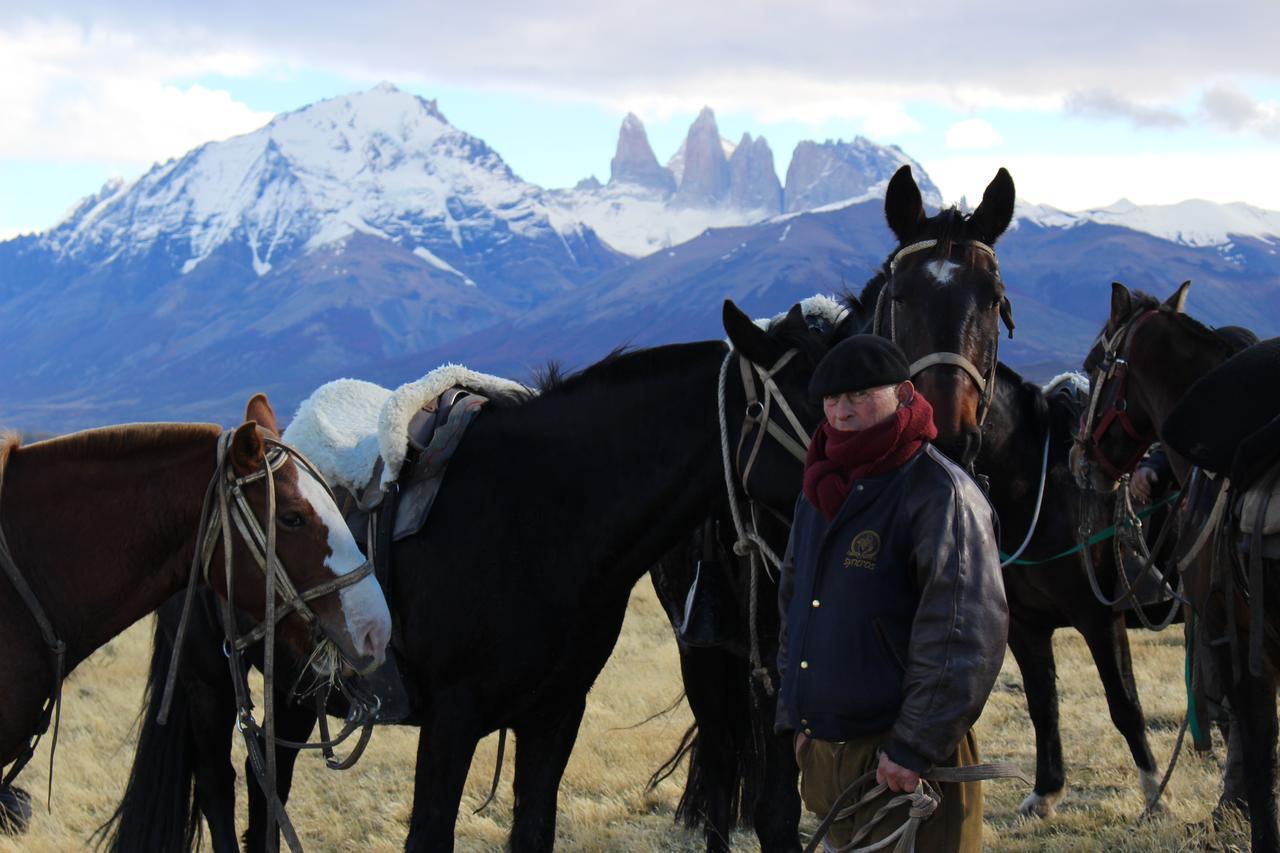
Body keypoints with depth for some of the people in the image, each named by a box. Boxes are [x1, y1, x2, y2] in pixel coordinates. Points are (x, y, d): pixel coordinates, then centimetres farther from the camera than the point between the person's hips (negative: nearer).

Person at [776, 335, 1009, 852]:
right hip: (824, 751, 8)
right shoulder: (819, 494, 14)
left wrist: (915, 746, -20)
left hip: (904, 767, -8)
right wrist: (796, 718, 16)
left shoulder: (940, 493, -13)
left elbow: (966, 635, -19)